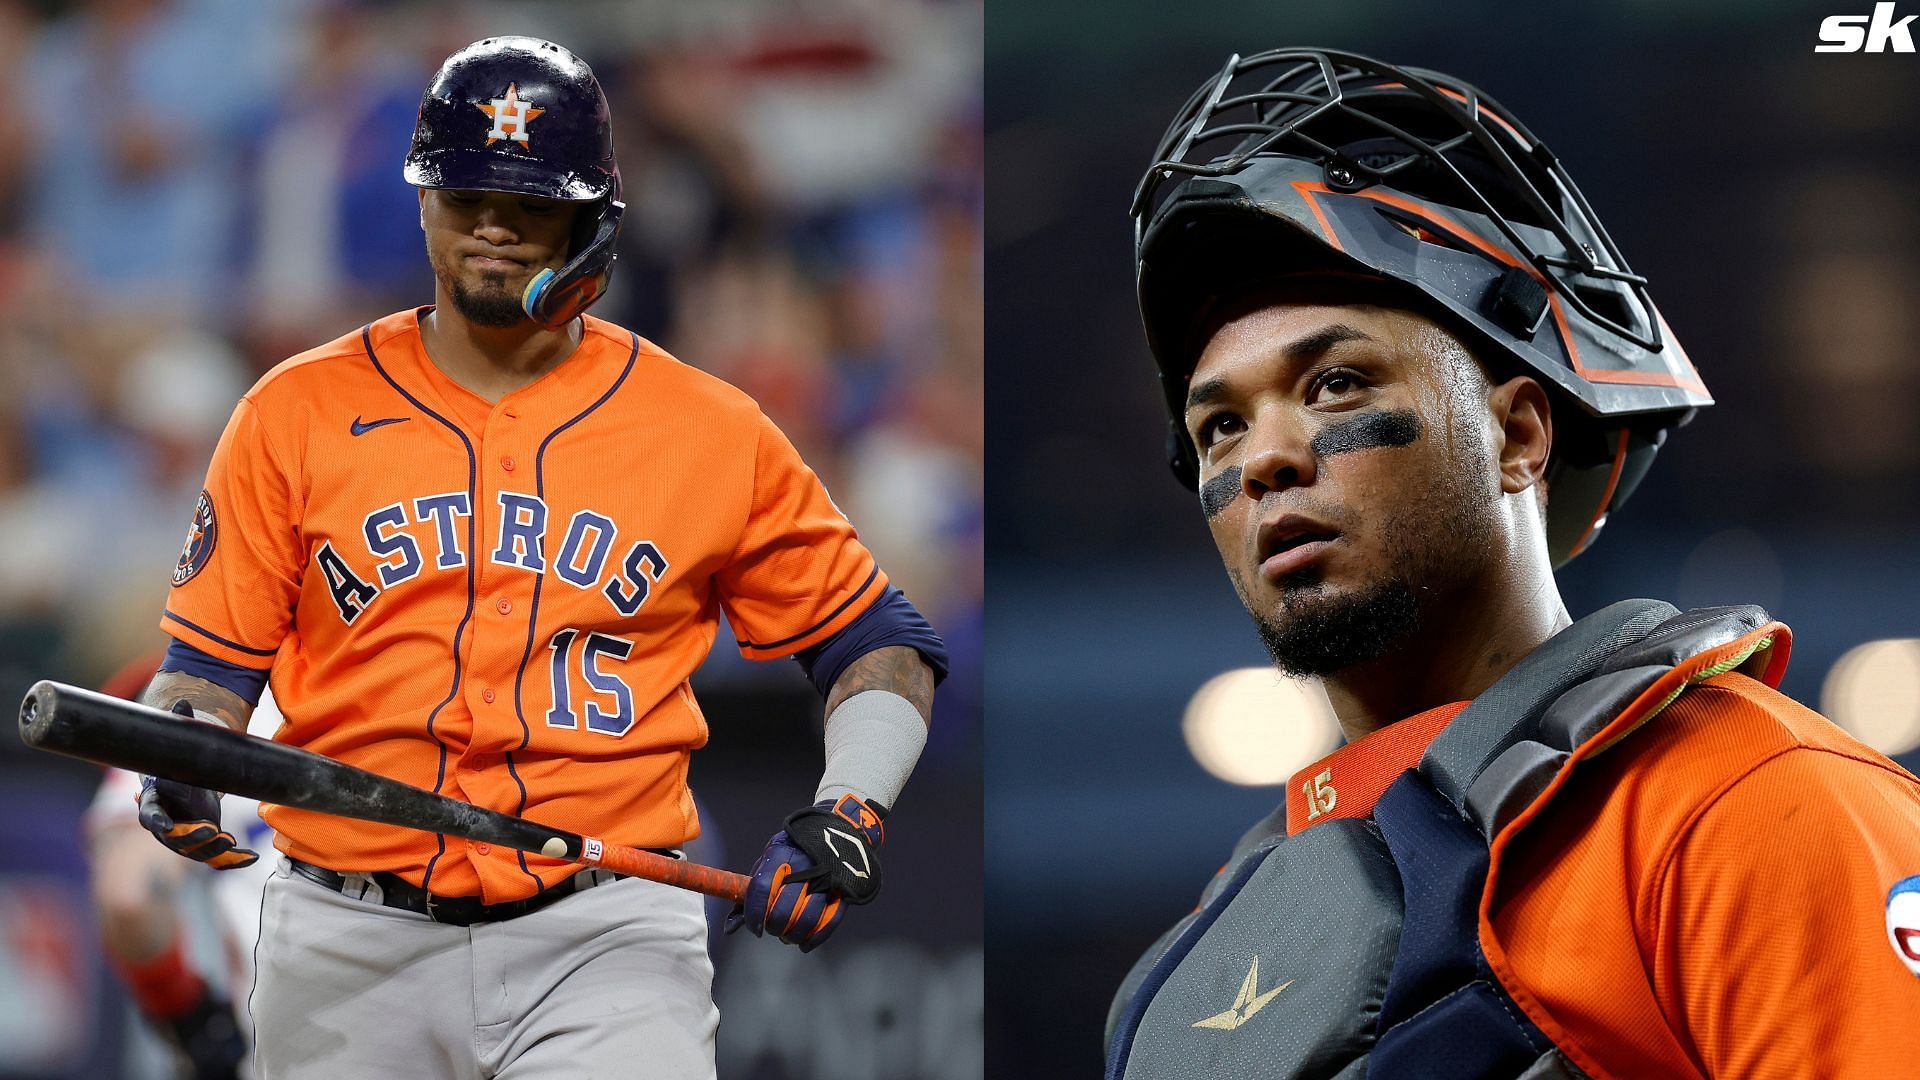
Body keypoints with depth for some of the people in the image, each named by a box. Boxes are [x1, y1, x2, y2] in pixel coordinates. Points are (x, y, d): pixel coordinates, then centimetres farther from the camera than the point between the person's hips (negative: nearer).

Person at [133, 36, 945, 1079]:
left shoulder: (712, 432, 6)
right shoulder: (297, 413, 8)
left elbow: (881, 645, 11)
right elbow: (214, 659, 8)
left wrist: (847, 814, -6)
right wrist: (181, 762, -14)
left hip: (607, 946, -1)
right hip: (349, 946, 2)